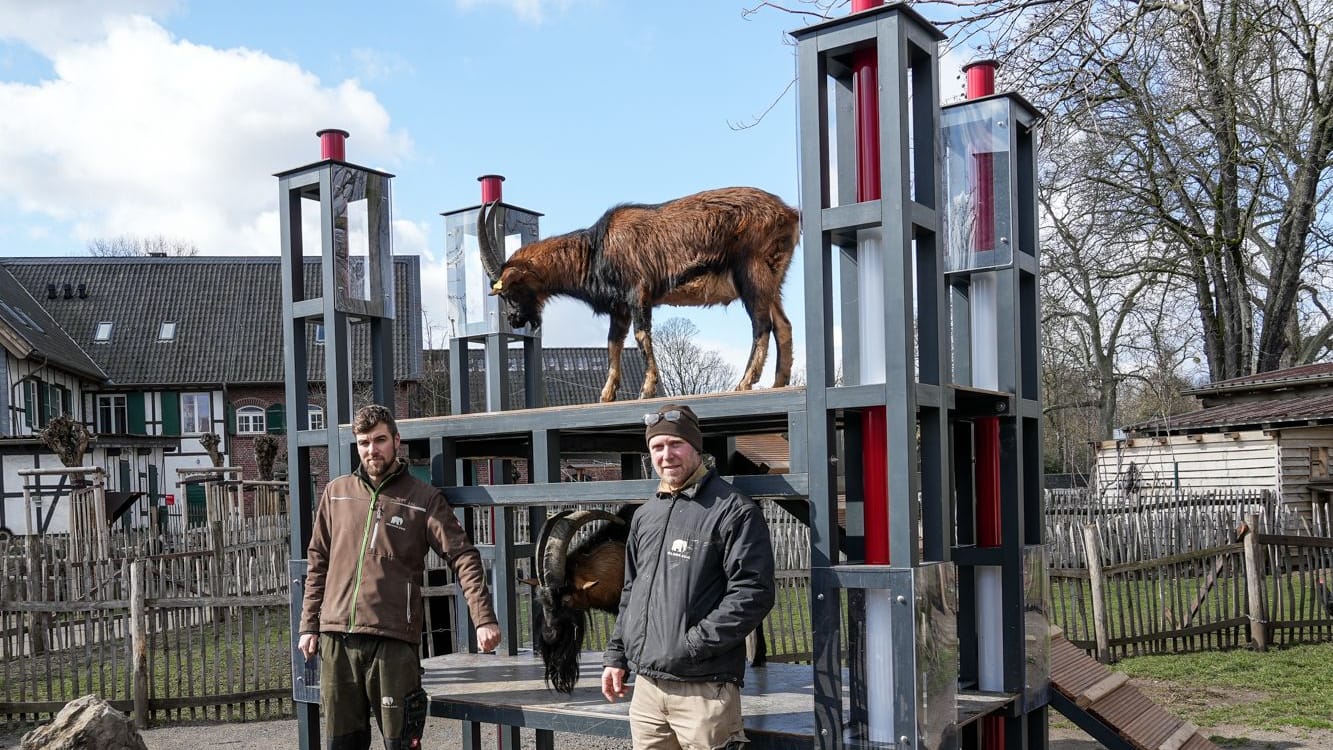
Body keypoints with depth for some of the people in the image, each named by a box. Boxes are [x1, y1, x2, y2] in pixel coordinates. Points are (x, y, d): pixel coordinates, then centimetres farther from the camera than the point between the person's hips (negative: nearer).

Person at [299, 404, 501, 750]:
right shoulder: (336, 493, 11)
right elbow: (317, 563, 16)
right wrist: (309, 625, 10)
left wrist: (484, 619, -16)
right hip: (337, 638, 3)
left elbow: (464, 557, -6)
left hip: (394, 640, -3)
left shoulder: (424, 498, 0)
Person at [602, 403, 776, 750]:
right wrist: (616, 655, 17)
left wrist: (692, 645, -17)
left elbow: (753, 592, -15)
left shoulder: (734, 511, -7)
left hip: (703, 691, -7)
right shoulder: (645, 515, 16)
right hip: (646, 686, 7)